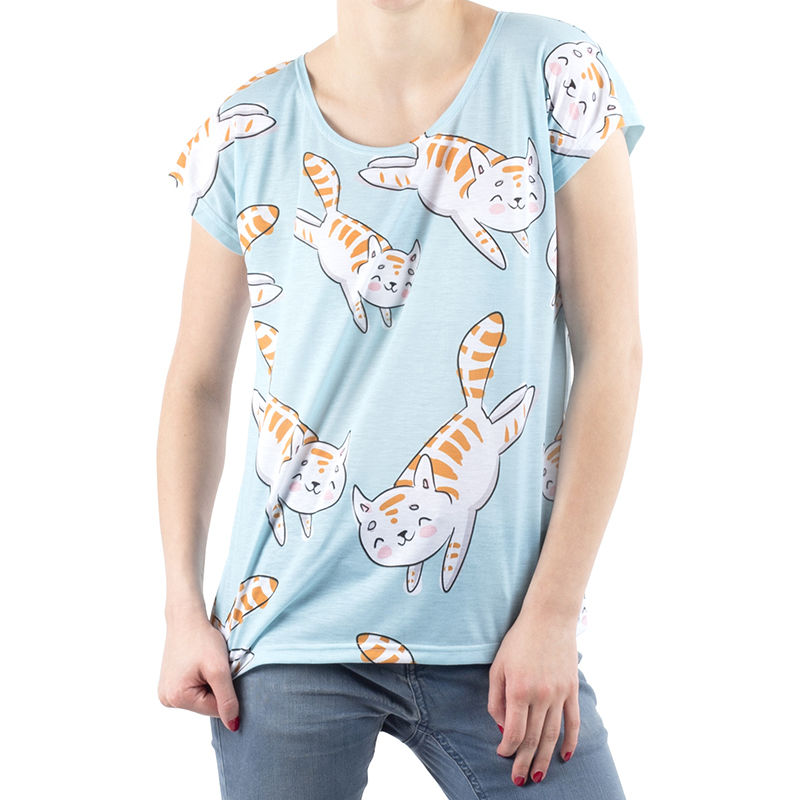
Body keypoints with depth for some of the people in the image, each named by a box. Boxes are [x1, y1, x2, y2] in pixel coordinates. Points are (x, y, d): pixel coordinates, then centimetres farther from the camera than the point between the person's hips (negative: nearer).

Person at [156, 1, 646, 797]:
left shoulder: (557, 75, -4)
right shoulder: (246, 136, 0)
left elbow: (610, 355, -5)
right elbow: (197, 383, 8)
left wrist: (553, 612, -8)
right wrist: (183, 607, 2)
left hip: (500, 638, 0)